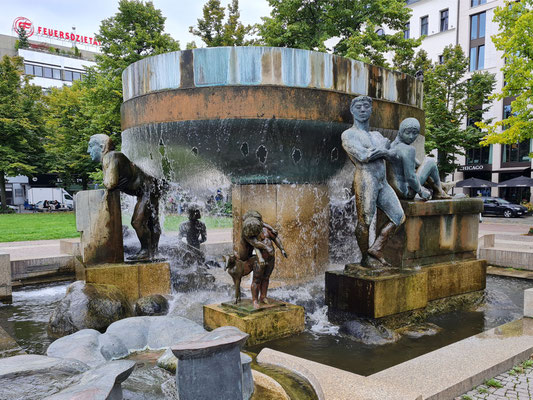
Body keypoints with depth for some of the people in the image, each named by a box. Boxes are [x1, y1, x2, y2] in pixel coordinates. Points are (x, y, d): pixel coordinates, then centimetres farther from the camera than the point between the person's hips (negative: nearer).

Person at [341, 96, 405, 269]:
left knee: (399, 216, 6)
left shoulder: (377, 135, 25)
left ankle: (377, 248, 13)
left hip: (383, 182, 7)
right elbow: (363, 156, -13)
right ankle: (366, 258, 11)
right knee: (365, 220, -4)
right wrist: (382, 148, 2)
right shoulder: (348, 134, 1)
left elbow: (389, 153, 12)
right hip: (366, 179, -7)